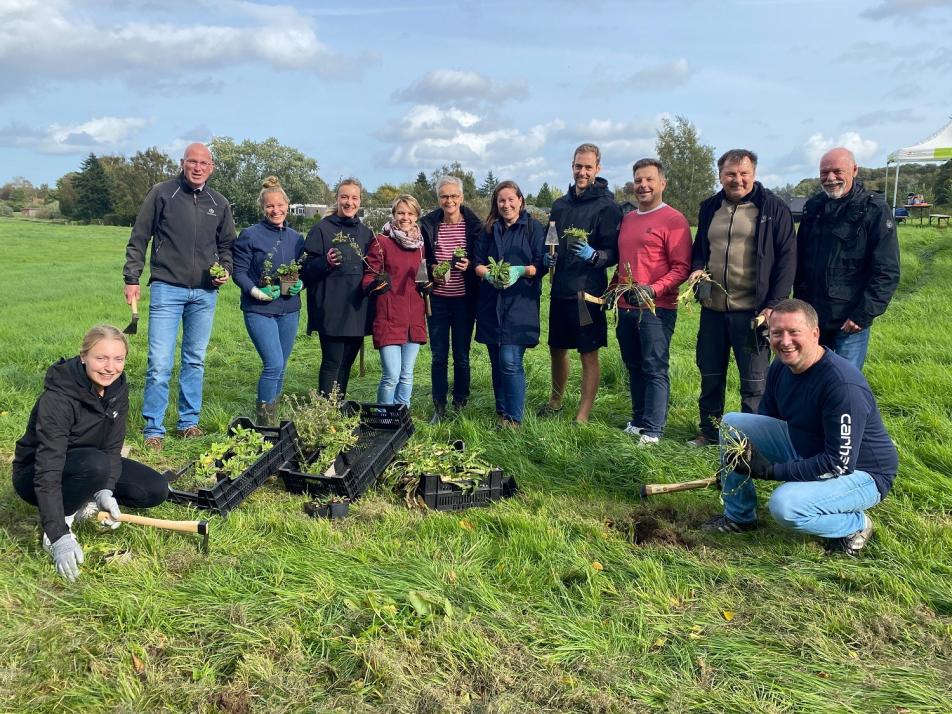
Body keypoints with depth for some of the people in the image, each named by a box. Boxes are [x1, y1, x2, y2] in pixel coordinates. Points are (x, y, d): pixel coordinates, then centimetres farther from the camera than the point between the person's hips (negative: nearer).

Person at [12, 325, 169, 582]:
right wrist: (59, 536, -41)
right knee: (96, 464, -38)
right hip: (34, 473, -6)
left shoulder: (118, 388, -12)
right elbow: (49, 471, -36)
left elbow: (112, 447, -9)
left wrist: (106, 491, -27)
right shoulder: (58, 397, -32)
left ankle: (83, 503, 2)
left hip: (94, 465, 7)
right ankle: (60, 521, -16)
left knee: (155, 490, -11)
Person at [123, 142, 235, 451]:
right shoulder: (162, 193, -1)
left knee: (195, 361, 12)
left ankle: (188, 422, 23)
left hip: (205, 293, 4)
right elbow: (139, 239, 1)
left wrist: (225, 270, 2)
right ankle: (153, 430, 3)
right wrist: (132, 279, -3)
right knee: (159, 364, -7)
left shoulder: (219, 203, 9)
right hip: (167, 289, -4)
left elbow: (226, 245, 20)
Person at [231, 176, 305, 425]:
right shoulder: (250, 235, -5)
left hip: (289, 309, 5)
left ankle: (271, 419, 25)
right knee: (273, 364, -16)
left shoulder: (296, 238, 11)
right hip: (259, 310, -5)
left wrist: (300, 284, -4)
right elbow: (239, 271, -5)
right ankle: (264, 421, -2)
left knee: (280, 367, 11)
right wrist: (255, 291, -19)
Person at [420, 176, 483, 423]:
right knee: (438, 356, 5)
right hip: (437, 298, 1)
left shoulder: (474, 225, -2)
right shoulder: (428, 225, 3)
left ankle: (460, 406, 21)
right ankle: (439, 408, 15)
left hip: (464, 299, -1)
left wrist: (470, 266, -17)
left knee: (461, 356, 7)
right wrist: (431, 270, -9)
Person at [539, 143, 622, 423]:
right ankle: (555, 400, 40)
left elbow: (615, 253, -10)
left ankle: (582, 416, 13)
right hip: (560, 289, 6)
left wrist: (593, 255, -29)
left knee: (589, 355, 3)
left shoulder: (607, 206, -8)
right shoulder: (560, 204, 10)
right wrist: (547, 256, -1)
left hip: (587, 291, -6)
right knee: (557, 349, 18)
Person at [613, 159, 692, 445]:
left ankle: (652, 430, 2)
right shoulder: (627, 220, 16)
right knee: (634, 367, 14)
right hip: (625, 306, 7)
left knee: (655, 369, -3)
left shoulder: (673, 220, -6)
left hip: (657, 308, -7)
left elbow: (682, 267, -11)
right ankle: (638, 421, 25)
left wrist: (654, 289, -23)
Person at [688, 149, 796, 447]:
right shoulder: (709, 208, 10)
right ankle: (709, 432, 30)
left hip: (751, 310, -5)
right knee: (710, 375, 15)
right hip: (712, 309, 5)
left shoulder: (773, 209, -5)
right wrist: (697, 268, -2)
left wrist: (774, 305, -14)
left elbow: (787, 258, -6)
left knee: (754, 382, 5)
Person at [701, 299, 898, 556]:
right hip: (803, 449, 8)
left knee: (785, 505, -33)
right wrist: (748, 448, -10)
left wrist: (772, 470, -28)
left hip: (859, 472, -8)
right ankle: (739, 516, 11)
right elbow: (764, 420, 10)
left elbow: (840, 463, -30)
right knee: (731, 423, -3)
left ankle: (856, 525, -1)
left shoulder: (844, 386, -31)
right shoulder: (781, 367, -6)